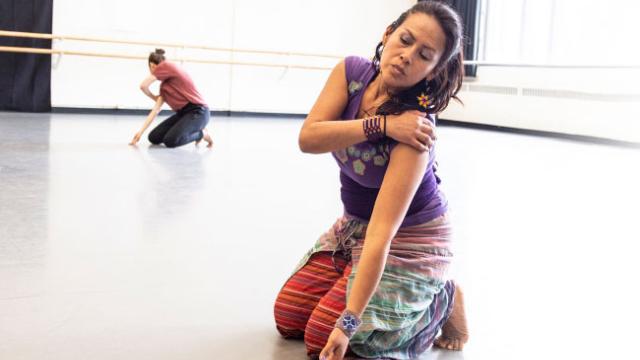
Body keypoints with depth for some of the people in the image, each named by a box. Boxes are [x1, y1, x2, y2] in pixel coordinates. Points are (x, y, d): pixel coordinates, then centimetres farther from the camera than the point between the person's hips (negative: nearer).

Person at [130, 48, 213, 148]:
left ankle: (201, 133, 0)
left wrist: (154, 97, 11)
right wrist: (141, 132, 4)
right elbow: (156, 110, 10)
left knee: (171, 140, -27)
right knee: (154, 138, 1)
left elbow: (143, 85, -11)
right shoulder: (164, 85, 18)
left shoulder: (166, 65, -6)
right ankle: (192, 130, 14)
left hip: (197, 112, -9)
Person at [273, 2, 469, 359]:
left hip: (408, 240, -6)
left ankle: (441, 301, 6)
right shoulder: (352, 71, -14)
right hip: (354, 224, 6)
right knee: (289, 317, 4)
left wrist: (348, 323, -39)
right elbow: (308, 138, -24)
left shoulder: (413, 130, -33)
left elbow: (382, 232, -37)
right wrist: (379, 125, -34)